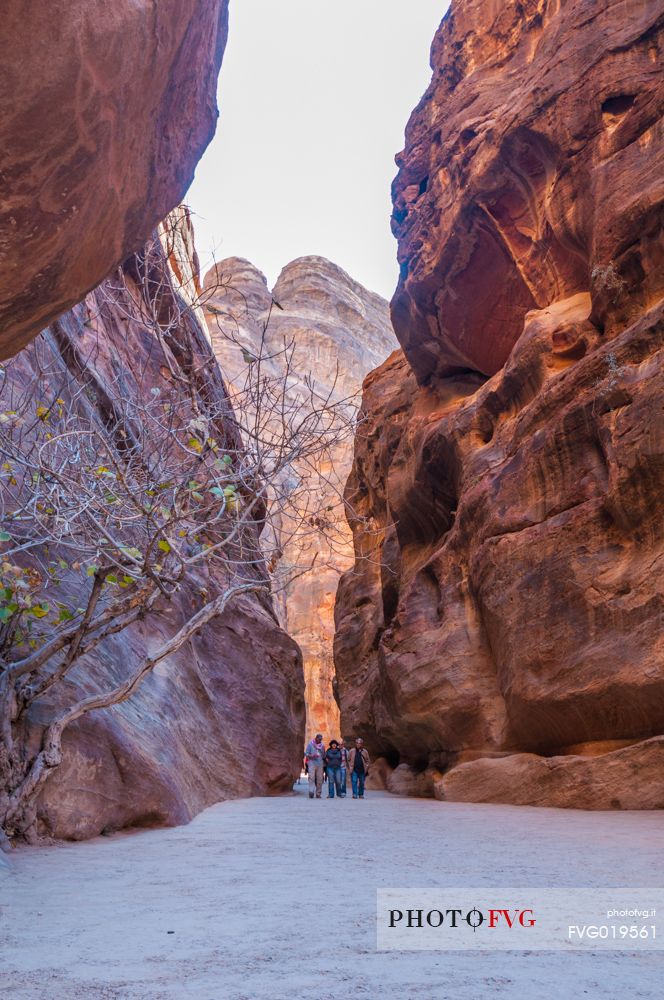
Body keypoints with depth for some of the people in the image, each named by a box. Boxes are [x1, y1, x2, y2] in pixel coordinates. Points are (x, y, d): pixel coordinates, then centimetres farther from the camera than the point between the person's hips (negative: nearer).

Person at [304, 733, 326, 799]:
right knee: (311, 777, -18)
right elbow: (306, 753, -1)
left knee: (319, 779, -1)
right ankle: (311, 792, -24)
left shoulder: (322, 745, 12)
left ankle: (318, 793, 7)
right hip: (312, 763, -3)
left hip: (320, 764, 3)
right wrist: (311, 756, -17)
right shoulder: (310, 744, 3)